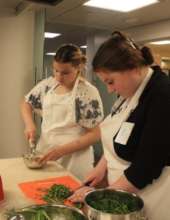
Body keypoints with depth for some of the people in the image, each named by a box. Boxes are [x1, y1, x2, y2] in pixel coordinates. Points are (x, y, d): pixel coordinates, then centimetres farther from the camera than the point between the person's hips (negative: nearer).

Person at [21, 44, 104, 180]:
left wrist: (63, 150, -19)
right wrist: (30, 125, -4)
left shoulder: (88, 92, -14)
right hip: (44, 153, 5)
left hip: (74, 159, -4)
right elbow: (26, 103, 14)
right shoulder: (48, 84, 1)